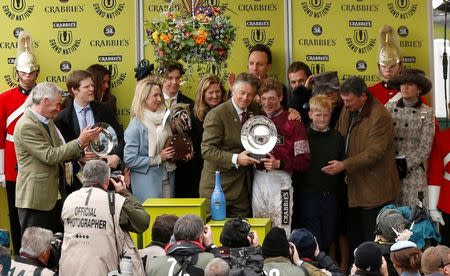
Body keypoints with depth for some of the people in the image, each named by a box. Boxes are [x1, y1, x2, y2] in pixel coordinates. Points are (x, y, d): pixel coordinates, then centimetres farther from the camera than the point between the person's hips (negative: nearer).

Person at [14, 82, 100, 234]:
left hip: (55, 196, 9)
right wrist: (79, 142, -17)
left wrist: (80, 150, -4)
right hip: (35, 199, -9)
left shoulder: (47, 121, 12)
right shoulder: (26, 126, -18)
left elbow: (58, 153, 14)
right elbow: (50, 156, -21)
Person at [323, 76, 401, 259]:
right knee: (354, 239, 14)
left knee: (373, 243, -2)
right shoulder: (347, 111, 9)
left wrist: (344, 165, -24)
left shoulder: (380, 117, -17)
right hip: (353, 187, 8)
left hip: (374, 190, -8)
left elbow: (374, 152, -22)